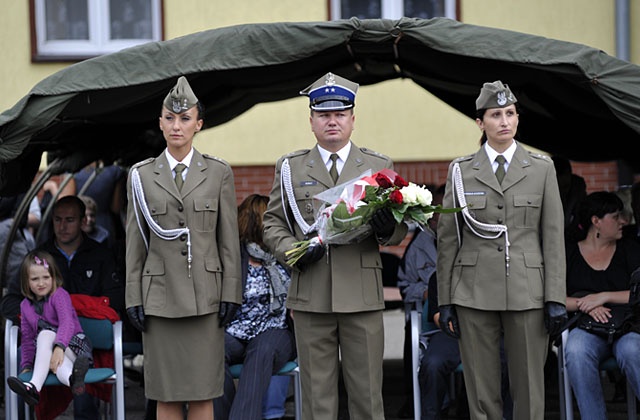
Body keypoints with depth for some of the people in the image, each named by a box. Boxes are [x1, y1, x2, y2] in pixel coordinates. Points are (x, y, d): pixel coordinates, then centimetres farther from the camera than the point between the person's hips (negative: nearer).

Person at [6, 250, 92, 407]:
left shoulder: (59, 295, -7)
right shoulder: (26, 306, 13)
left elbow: (67, 323, -24)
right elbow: (27, 338, 16)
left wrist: (59, 347, -42)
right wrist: (26, 366, 4)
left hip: (72, 344, -4)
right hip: (44, 350, 4)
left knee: (45, 334, -34)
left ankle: (35, 385, -58)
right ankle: (70, 377, -69)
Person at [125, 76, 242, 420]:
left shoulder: (218, 172, 5)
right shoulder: (141, 175, 6)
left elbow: (229, 239, 4)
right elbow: (135, 242, 6)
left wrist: (231, 294, -2)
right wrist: (133, 299, 1)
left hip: (205, 297, 0)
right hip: (160, 296, 0)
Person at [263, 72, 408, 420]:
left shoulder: (380, 166, 9)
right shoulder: (290, 168, 9)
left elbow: (400, 229, 9)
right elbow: (272, 224, 10)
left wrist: (387, 229, -14)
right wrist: (294, 251, -9)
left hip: (362, 296, 0)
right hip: (310, 296, 0)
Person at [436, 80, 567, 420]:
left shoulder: (542, 169, 8)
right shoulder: (461, 171, 7)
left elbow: (554, 236, 5)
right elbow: (447, 239, 7)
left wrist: (555, 299, -2)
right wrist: (445, 300, 2)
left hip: (527, 293, 0)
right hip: (474, 294, 0)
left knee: (529, 391, 1)